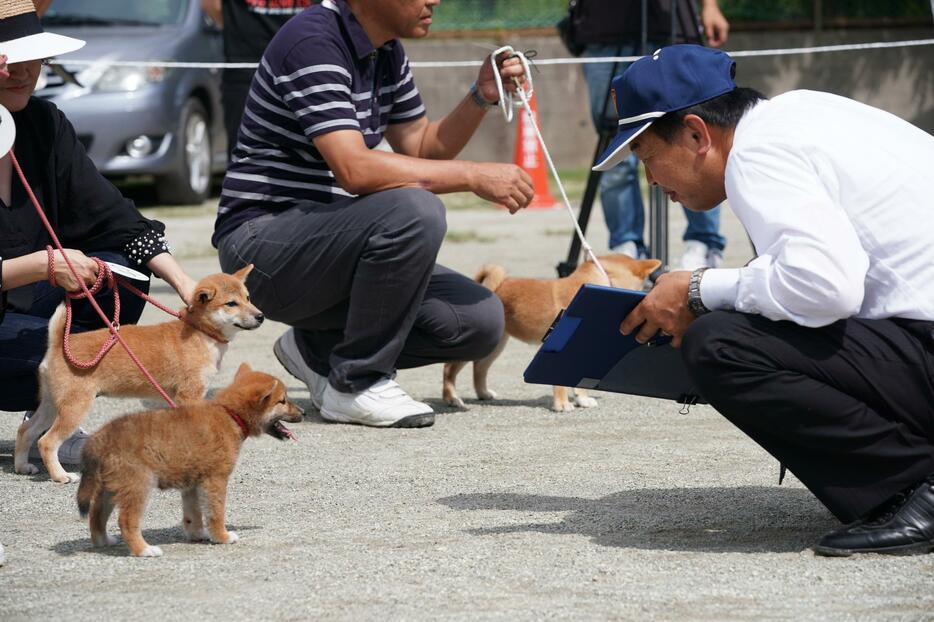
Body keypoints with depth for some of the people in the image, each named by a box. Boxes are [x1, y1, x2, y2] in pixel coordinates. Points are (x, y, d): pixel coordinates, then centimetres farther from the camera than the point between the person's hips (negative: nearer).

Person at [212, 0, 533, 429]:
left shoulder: (387, 53, 10)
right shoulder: (313, 43, -20)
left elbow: (422, 150, 17)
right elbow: (354, 169, -30)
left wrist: (482, 96, 1)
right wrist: (474, 176, -27)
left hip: (324, 240, 9)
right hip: (262, 244, -9)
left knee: (480, 320, -6)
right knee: (414, 211, -33)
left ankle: (316, 347, 12)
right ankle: (357, 385, -17)